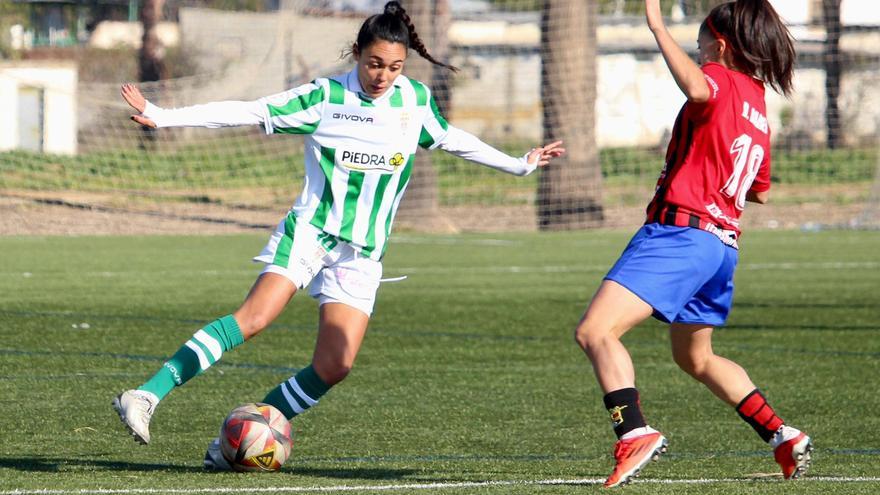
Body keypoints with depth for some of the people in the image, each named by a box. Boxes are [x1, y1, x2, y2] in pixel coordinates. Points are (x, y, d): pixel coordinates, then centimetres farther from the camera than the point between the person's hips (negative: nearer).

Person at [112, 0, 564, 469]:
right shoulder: (325, 97, -5)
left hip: (360, 255, 4)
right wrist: (162, 117, -12)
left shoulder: (416, 100, 7)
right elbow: (249, 112, -7)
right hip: (309, 233, -4)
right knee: (253, 317, -26)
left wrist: (520, 164, 33)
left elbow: (451, 139, 25)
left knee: (335, 365, -12)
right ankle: (147, 396, -32)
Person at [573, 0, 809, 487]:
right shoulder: (758, 104, 20)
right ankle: (783, 438, 26)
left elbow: (696, 87, -32)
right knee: (696, 359, 29)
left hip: (681, 230, -9)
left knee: (594, 331, -18)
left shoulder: (721, 79, -4)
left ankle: (635, 433, -35)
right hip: (723, 242, 9)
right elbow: (760, 191, 31)